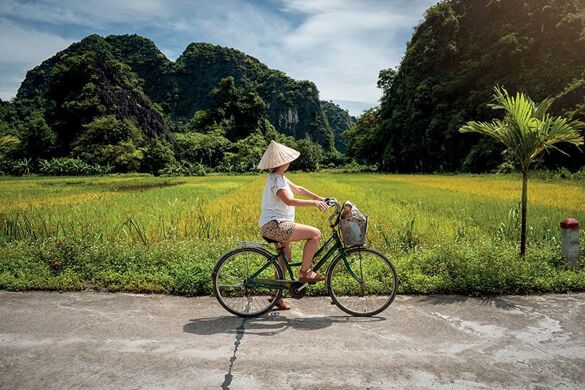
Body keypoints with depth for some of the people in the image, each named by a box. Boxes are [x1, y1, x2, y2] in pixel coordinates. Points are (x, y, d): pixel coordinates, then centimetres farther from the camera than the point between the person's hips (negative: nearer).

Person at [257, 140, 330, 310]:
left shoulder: (280, 177, 15)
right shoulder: (275, 179, -18)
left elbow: (298, 189, 20)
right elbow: (289, 200, -31)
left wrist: (320, 198, 15)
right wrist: (313, 203, -29)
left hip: (277, 225, 11)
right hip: (274, 225, -11)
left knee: (285, 260, 18)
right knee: (315, 234, -14)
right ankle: (304, 272, -3)